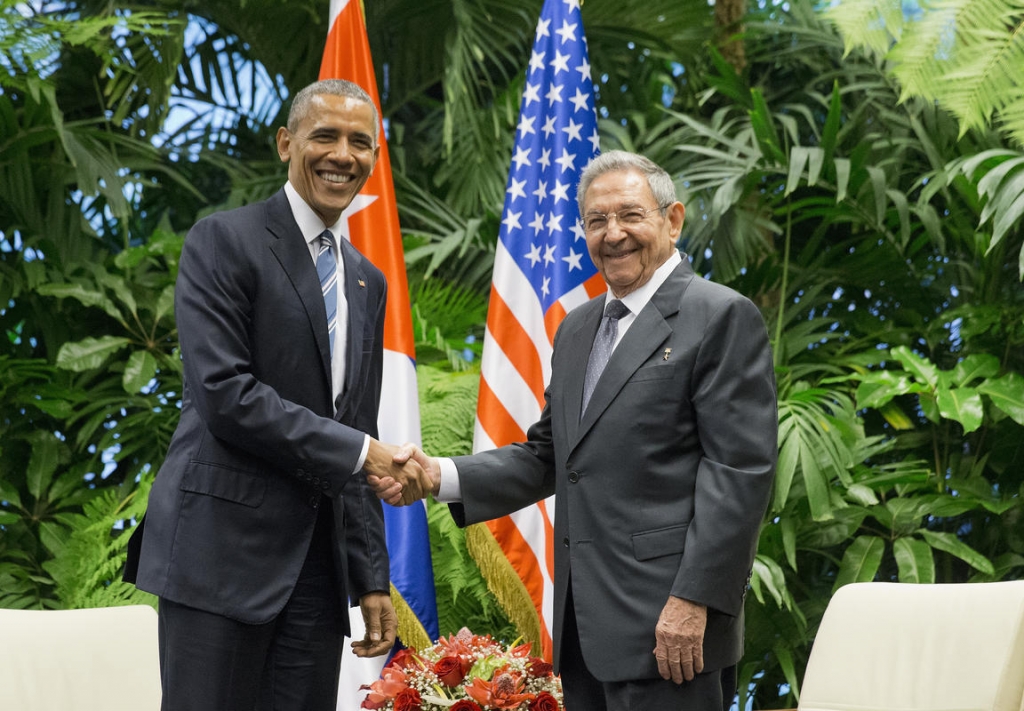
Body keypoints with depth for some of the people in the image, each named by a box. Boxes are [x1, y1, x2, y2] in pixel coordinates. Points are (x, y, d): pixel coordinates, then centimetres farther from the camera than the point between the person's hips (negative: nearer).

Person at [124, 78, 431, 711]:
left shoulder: (368, 282, 19)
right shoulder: (224, 243, -3)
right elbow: (224, 393, -14)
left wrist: (373, 580, 15)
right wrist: (357, 451, -13)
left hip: (318, 562, 6)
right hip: (224, 550, -6)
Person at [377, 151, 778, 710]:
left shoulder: (721, 317, -6)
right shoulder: (577, 329, 20)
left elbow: (740, 469, -13)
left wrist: (694, 600, -19)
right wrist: (440, 476, 4)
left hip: (666, 624, -7)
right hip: (585, 623, 8)